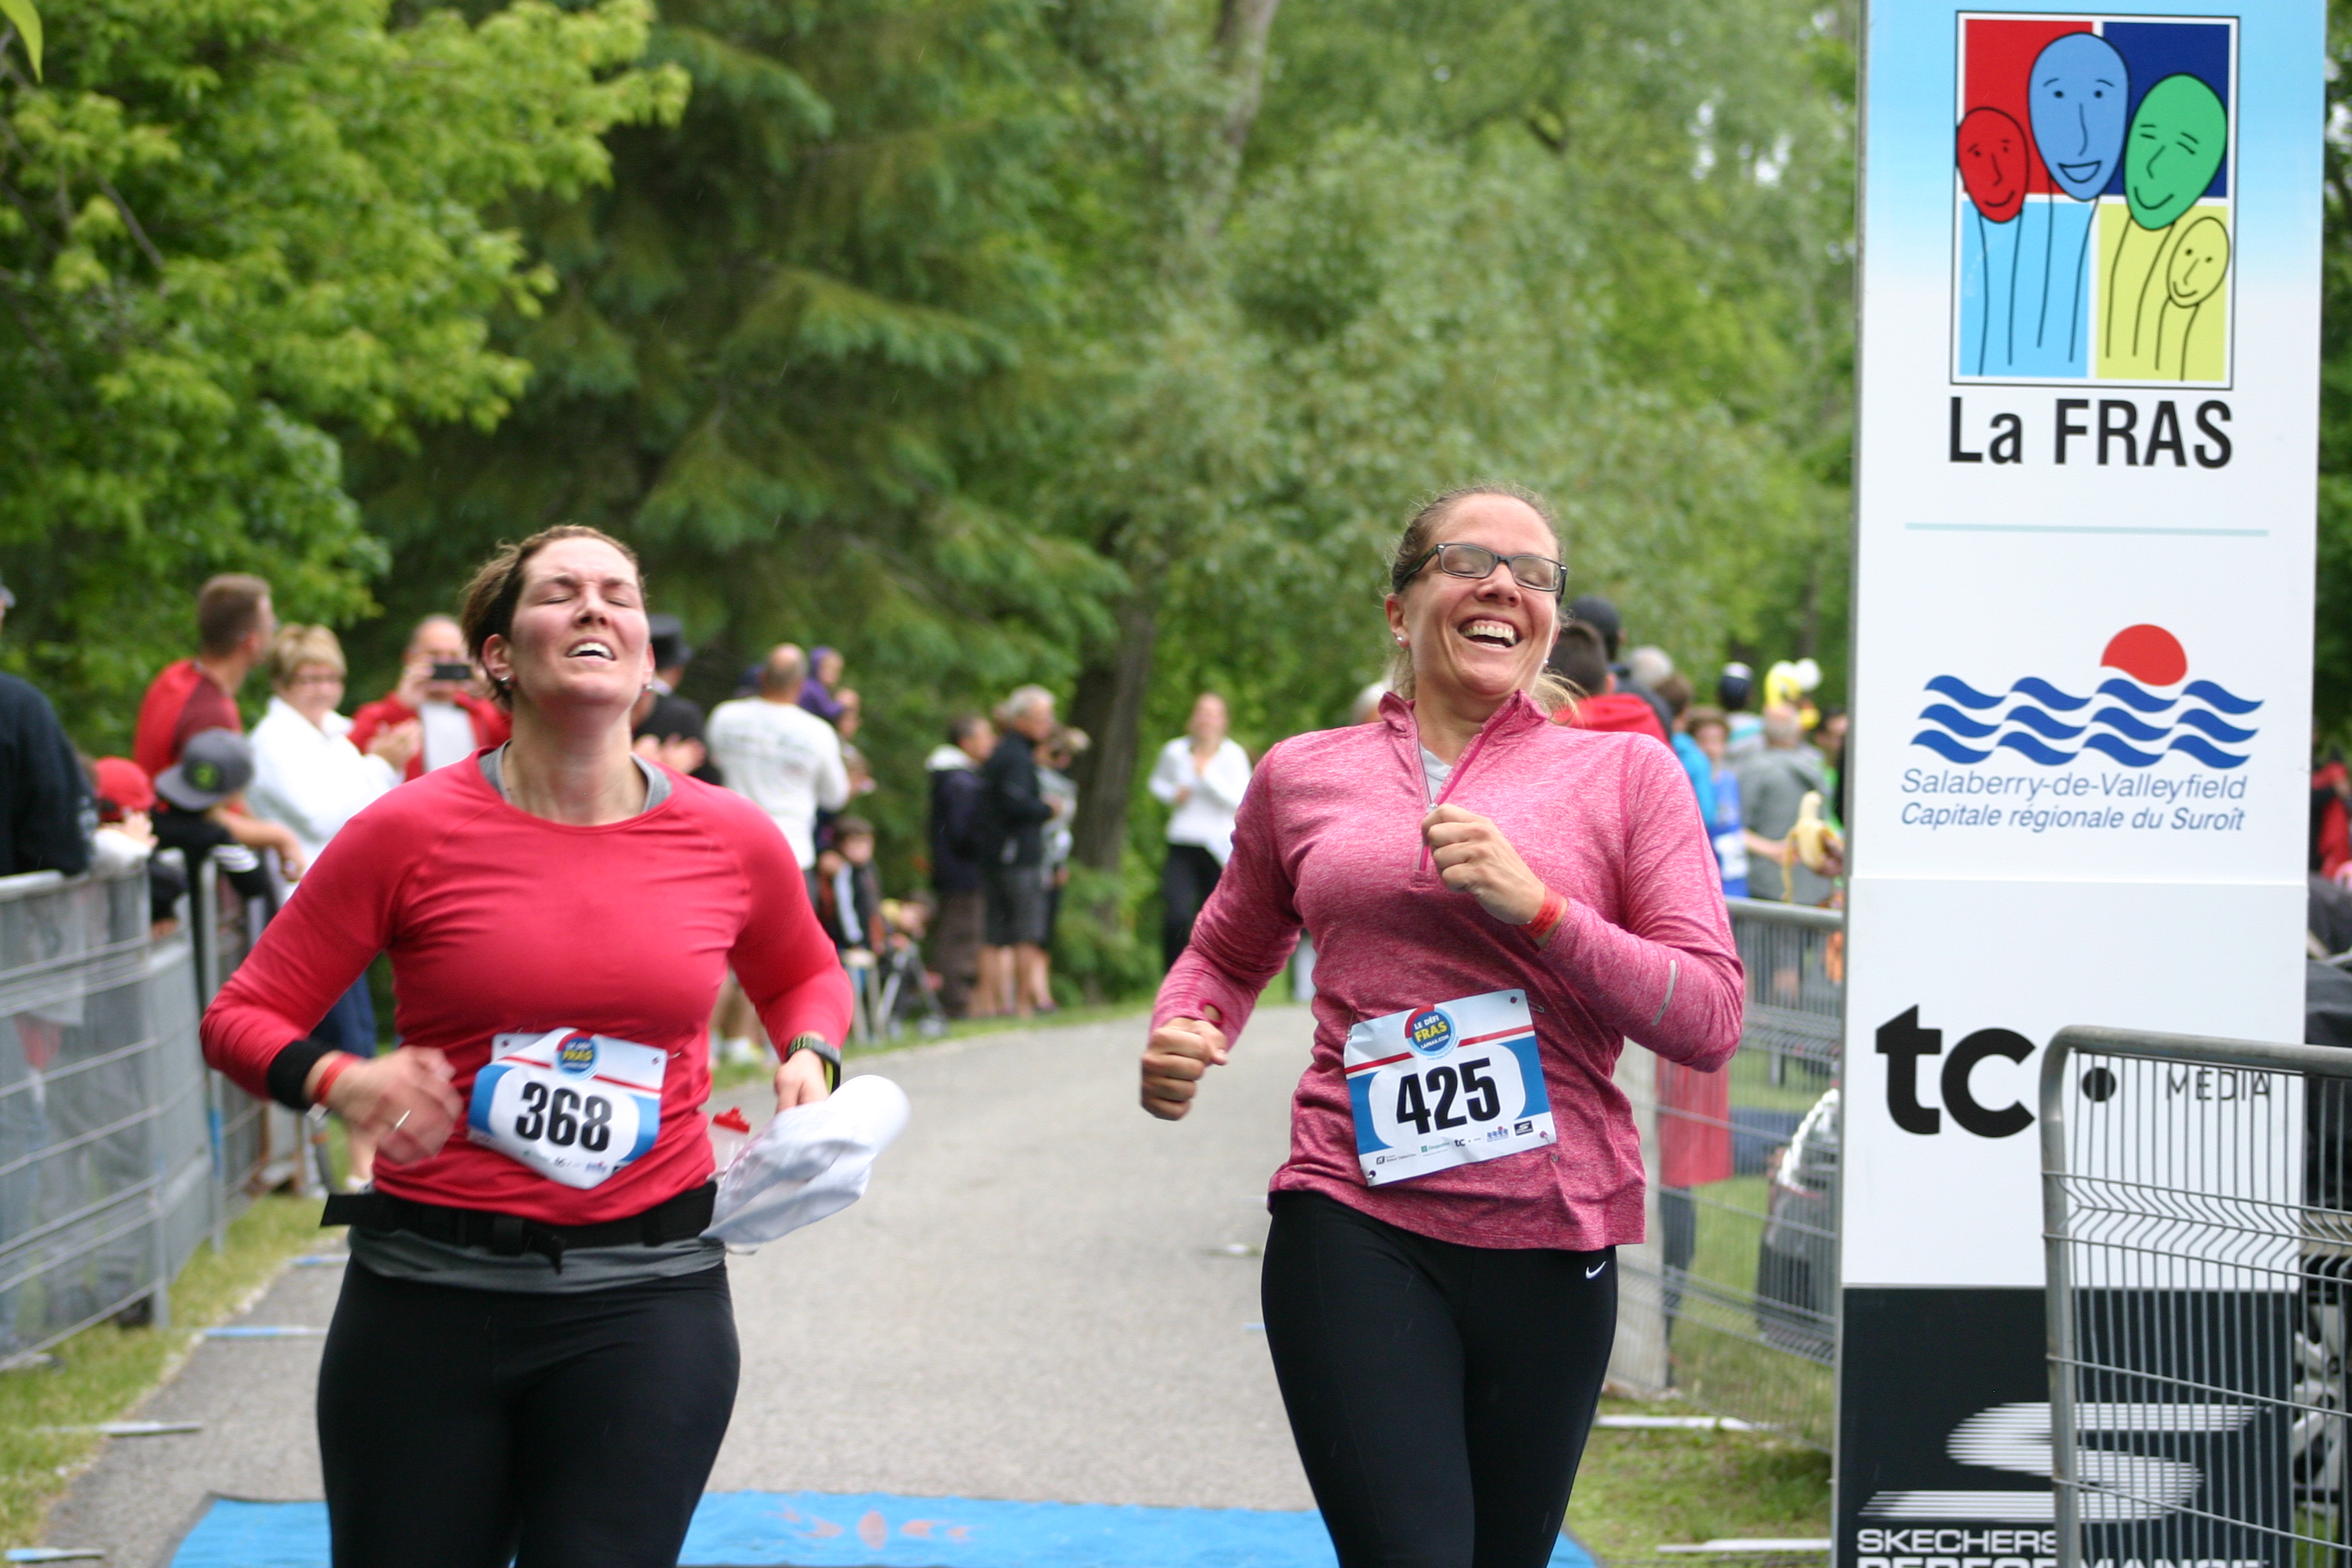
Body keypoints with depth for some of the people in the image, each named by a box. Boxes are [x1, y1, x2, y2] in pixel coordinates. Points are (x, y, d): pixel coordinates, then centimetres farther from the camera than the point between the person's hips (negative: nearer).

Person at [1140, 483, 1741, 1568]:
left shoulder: (1626, 773, 5)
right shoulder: (1303, 776, 11)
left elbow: (1710, 1020, -2)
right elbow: (1228, 953, 28)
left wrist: (1536, 907, -14)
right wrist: (1183, 1033, 4)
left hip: (1547, 1242, 1)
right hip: (1354, 1228, -1)